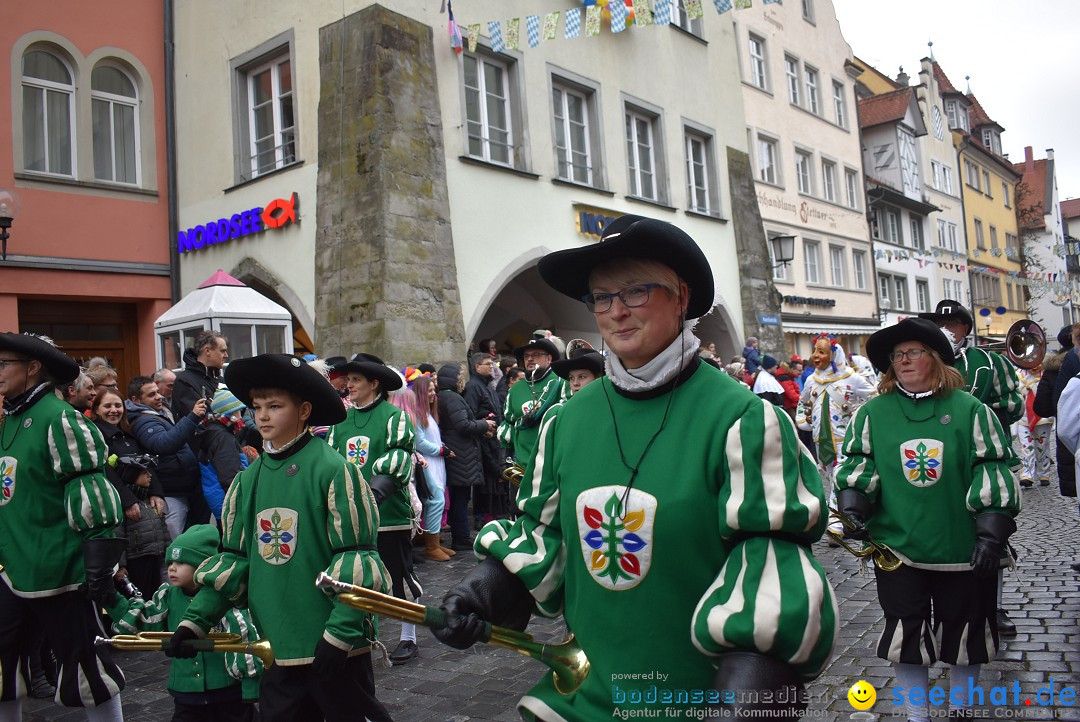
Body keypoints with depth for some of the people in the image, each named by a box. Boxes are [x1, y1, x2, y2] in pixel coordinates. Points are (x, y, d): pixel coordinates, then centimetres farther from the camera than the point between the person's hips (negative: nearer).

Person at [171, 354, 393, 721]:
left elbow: (357, 558, -15)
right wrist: (195, 620, 4)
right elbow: (233, 557, 11)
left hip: (334, 646, -5)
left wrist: (341, 633, -19)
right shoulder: (250, 478, 4)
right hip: (279, 644, 6)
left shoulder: (332, 469, -14)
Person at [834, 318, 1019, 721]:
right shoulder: (873, 413, 1)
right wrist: (852, 505, -11)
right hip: (896, 548, 1)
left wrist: (991, 533, -9)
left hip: (962, 549, 0)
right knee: (905, 635, 7)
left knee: (964, 632, 14)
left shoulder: (970, 410, -2)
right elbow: (856, 461, 5)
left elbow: (993, 472, -3)